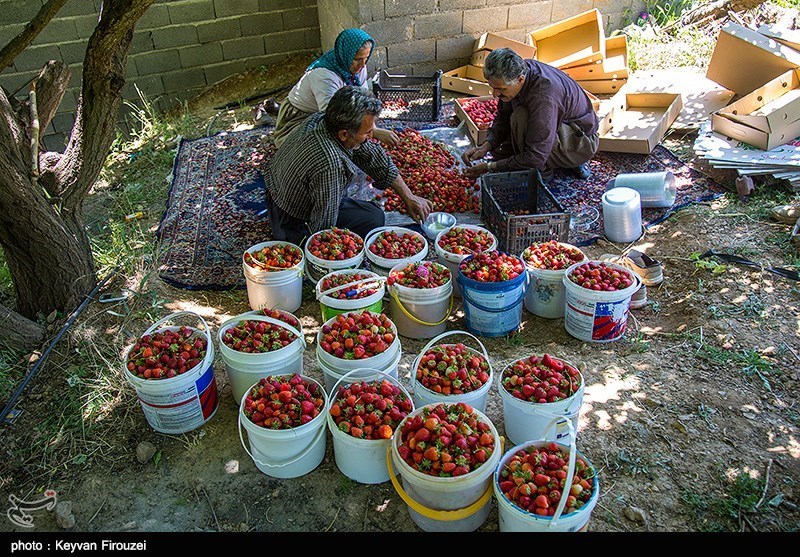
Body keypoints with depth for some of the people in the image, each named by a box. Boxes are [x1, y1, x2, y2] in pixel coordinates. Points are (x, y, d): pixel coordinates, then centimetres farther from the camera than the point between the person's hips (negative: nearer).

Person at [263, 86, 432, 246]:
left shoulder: (321, 118, -12)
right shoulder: (329, 165, -40)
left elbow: (374, 156, -2)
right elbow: (324, 227, -28)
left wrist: (408, 197, 2)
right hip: (293, 223, -8)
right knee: (374, 218, -12)